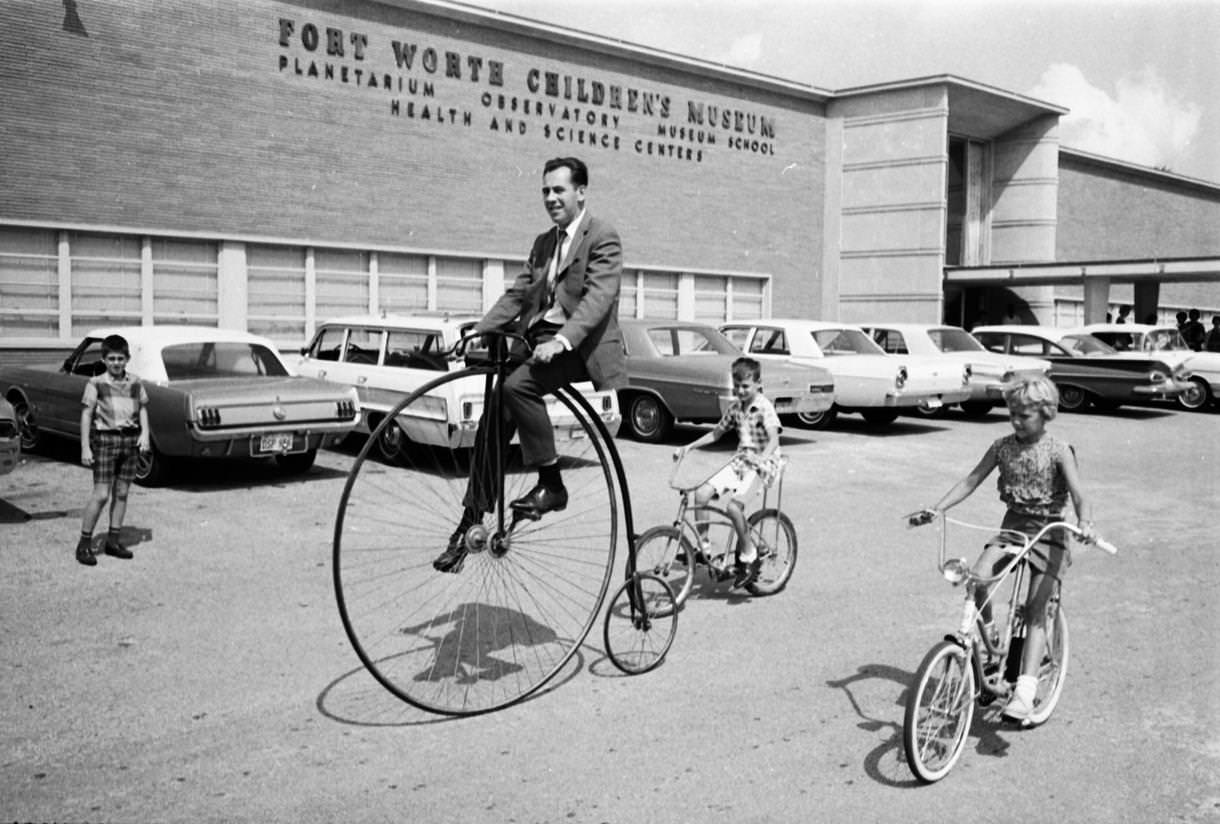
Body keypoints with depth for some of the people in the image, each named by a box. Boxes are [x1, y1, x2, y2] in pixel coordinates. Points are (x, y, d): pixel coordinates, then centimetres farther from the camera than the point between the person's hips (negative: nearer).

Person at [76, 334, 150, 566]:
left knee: (122, 493, 8)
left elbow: (143, 409, 12)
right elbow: (86, 415, -5)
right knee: (101, 494, -7)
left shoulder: (135, 383, 7)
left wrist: (145, 434, -4)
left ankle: (113, 540, 18)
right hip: (105, 438, -4)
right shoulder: (96, 384, -5)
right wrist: (85, 447, -9)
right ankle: (84, 543, 3)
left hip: (131, 439, 4)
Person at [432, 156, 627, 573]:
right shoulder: (543, 242, 22)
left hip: (579, 345, -7)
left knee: (516, 385, -32)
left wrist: (561, 340, -31)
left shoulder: (602, 237, -3)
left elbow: (599, 296, -17)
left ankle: (551, 484, -18)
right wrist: (476, 333, 4)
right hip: (538, 339, 7)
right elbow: (516, 294, 18)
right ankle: (471, 524, 3)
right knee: (493, 421, -5)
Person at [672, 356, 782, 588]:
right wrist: (688, 447, 9)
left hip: (762, 463, -7)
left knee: (733, 505, -27)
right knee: (701, 494, -13)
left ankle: (750, 556, -10)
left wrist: (761, 458, -42)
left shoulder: (764, 408, -11)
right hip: (740, 460, 7)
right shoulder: (735, 407, 9)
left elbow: (774, 440, -23)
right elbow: (716, 433, 19)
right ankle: (703, 545, 0)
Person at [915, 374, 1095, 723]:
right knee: (978, 577, -23)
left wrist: (1085, 523, -40)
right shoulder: (1003, 446, 3)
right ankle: (988, 640, 1)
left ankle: (1025, 690, -14)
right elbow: (971, 481, 2)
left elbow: (1079, 494, -18)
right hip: (1012, 525, 4)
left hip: (1047, 531, -4)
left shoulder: (1058, 450, -8)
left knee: (1035, 611, -11)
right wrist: (936, 508, -10)